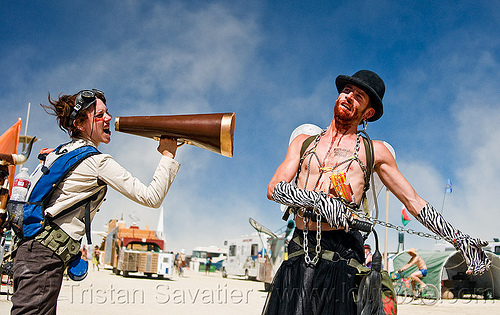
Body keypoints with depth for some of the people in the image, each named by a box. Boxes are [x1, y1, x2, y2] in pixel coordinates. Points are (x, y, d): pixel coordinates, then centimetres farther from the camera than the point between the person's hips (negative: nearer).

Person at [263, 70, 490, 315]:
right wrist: (319, 200, -13)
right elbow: (274, 188, 4)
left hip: (341, 257, -1)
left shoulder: (374, 151, 14)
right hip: (300, 255, 2)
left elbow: (413, 201, 16)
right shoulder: (303, 142, 18)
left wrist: (459, 239, 9)